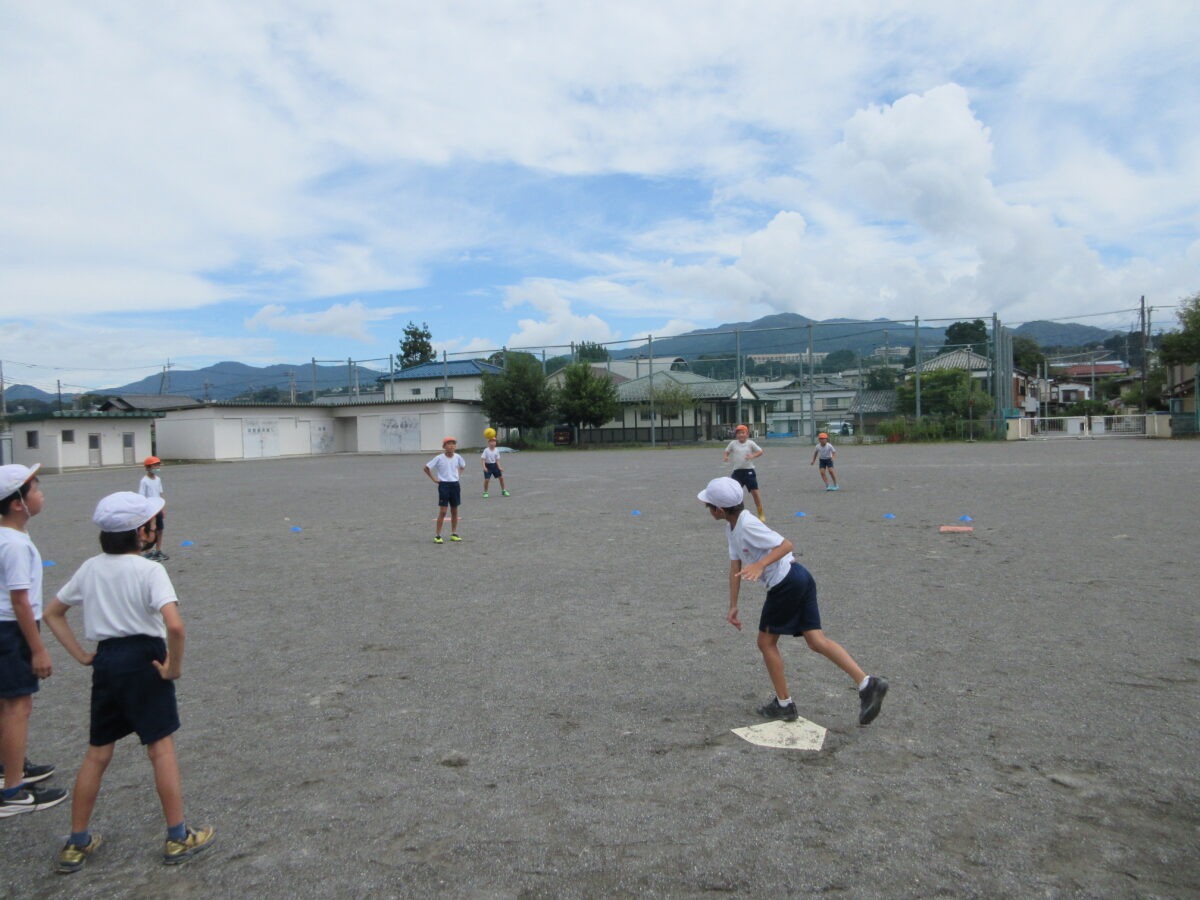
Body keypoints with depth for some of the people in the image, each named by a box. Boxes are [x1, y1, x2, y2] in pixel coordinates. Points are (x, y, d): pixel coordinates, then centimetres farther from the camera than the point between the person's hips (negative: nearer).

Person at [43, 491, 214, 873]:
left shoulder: (91, 568, 4)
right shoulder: (149, 570, -15)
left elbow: (52, 614, 15)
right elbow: (174, 625, -29)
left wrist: (81, 655, 12)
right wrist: (174, 666, -15)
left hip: (105, 661, 5)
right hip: (144, 659, -5)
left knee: (97, 754, 17)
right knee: (161, 748, 5)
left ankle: (77, 844, 27)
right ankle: (178, 838, 14)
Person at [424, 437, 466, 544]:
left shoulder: (457, 457, 1)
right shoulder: (439, 458, -10)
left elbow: (463, 466, 22)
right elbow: (426, 468, -4)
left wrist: (456, 474, 10)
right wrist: (433, 479, -5)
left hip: (455, 484, 4)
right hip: (444, 485, -4)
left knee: (454, 511, 9)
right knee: (443, 511, -6)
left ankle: (454, 533, 20)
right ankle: (437, 535, 1)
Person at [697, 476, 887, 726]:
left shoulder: (748, 525, -18)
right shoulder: (732, 528, 12)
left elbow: (786, 545, -21)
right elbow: (735, 567, 14)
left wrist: (760, 565, -33)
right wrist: (733, 606, 14)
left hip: (786, 584, -9)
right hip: (798, 577, 9)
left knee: (766, 642, 7)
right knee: (817, 641, 5)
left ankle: (784, 703, 18)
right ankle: (867, 683, -4)